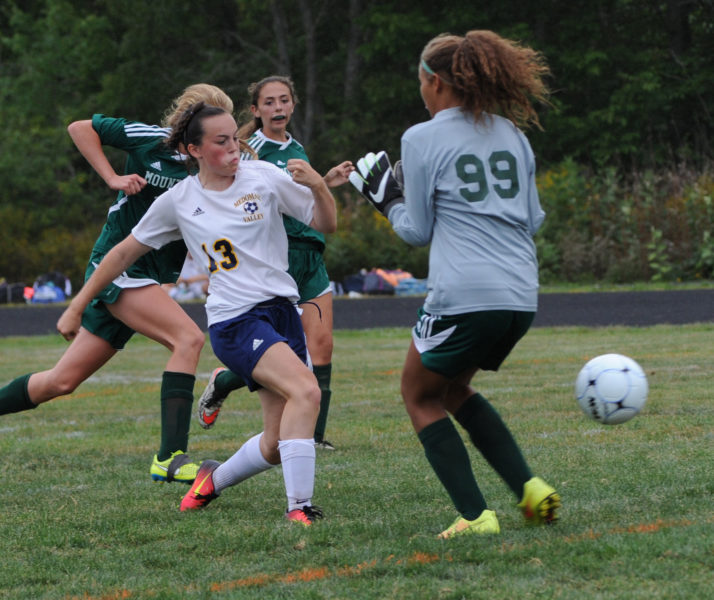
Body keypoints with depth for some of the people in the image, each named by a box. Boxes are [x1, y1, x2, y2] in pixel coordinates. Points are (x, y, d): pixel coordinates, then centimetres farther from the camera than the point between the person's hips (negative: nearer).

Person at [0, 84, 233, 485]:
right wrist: (112, 178, -8)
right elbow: (80, 129, 0)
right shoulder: (150, 139, -7)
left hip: (151, 278, 6)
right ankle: (170, 458, -29)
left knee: (62, 381, 8)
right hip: (118, 265, -6)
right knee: (189, 337, -25)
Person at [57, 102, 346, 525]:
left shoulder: (263, 177, 5)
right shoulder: (178, 201, 2)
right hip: (235, 320, -4)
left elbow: (326, 224, 8)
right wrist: (76, 308, 14)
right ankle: (299, 510, -28)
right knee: (306, 391, -29)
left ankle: (215, 479, 30)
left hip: (282, 311, 4)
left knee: (277, 447, 0)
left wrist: (318, 185, -13)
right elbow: (126, 252, 12)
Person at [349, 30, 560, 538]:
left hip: (463, 295, -6)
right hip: (522, 294, 6)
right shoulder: (511, 134, 13)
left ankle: (475, 515, 2)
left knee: (420, 395, 15)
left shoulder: (422, 139, -3)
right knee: (453, 387, 27)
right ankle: (529, 487, 13)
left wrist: (388, 200, 19)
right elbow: (533, 219, 16)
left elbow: (417, 231, 2)